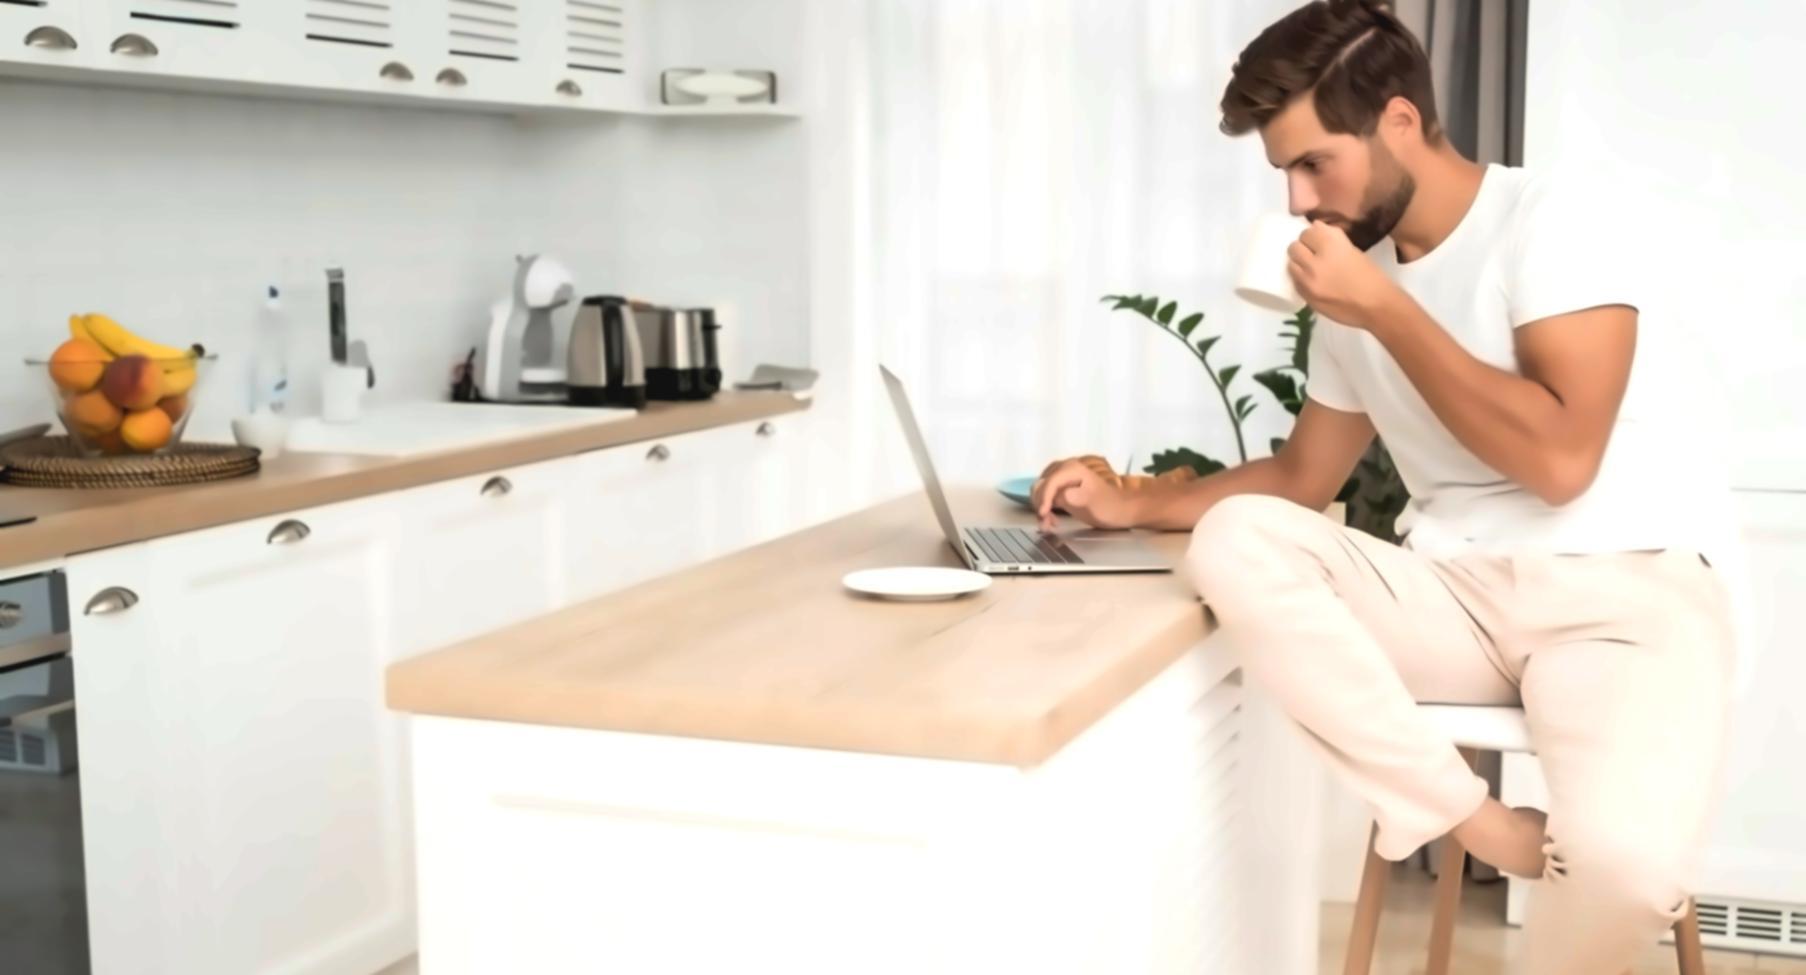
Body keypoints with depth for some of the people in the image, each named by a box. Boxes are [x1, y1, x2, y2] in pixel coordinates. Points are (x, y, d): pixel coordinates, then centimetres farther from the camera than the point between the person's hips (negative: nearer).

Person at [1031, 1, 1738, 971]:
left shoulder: (1547, 225, -8)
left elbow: (1559, 461, -20)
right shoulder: (1357, 283, 10)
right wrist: (1131, 503, 7)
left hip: (1620, 590, -5)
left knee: (1623, 858, -34)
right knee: (1234, 542, -22)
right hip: (1456, 590, 6)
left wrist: (1386, 310, -16)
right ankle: (1485, 828, -20)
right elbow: (1302, 476, 21)